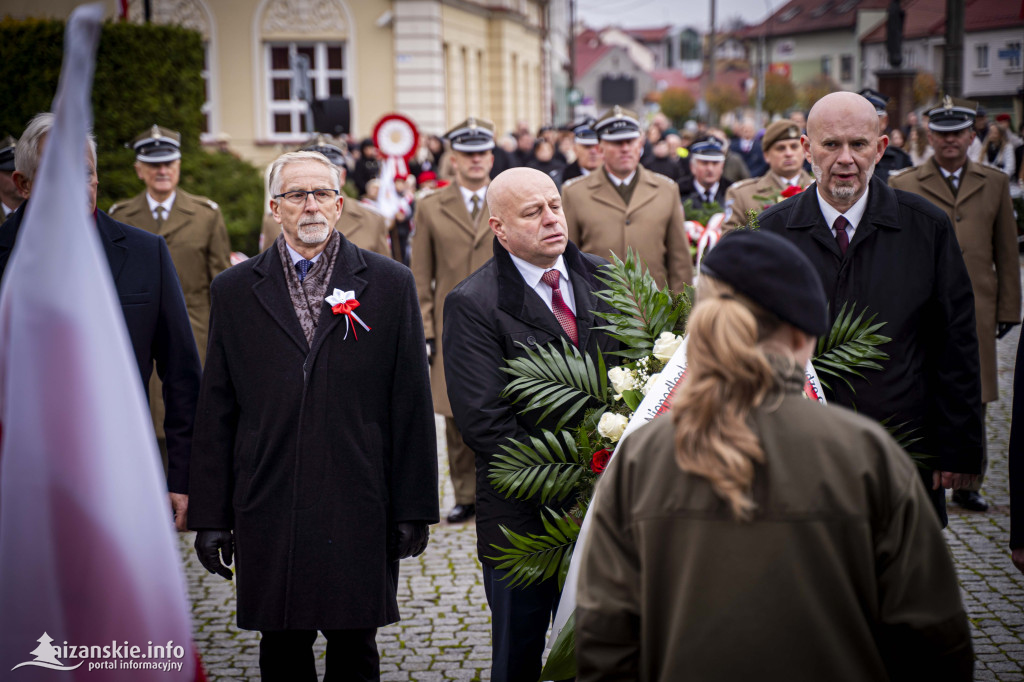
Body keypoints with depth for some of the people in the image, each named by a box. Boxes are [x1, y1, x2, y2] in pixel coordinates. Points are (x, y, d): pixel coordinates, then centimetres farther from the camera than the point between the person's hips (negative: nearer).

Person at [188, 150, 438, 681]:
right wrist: (210, 515, 2)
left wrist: (414, 507, -1)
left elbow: (411, 404, 2)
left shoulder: (390, 284, 3)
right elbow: (215, 412, 6)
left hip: (359, 511, -1)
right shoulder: (234, 290, 7)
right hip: (267, 511, 1)